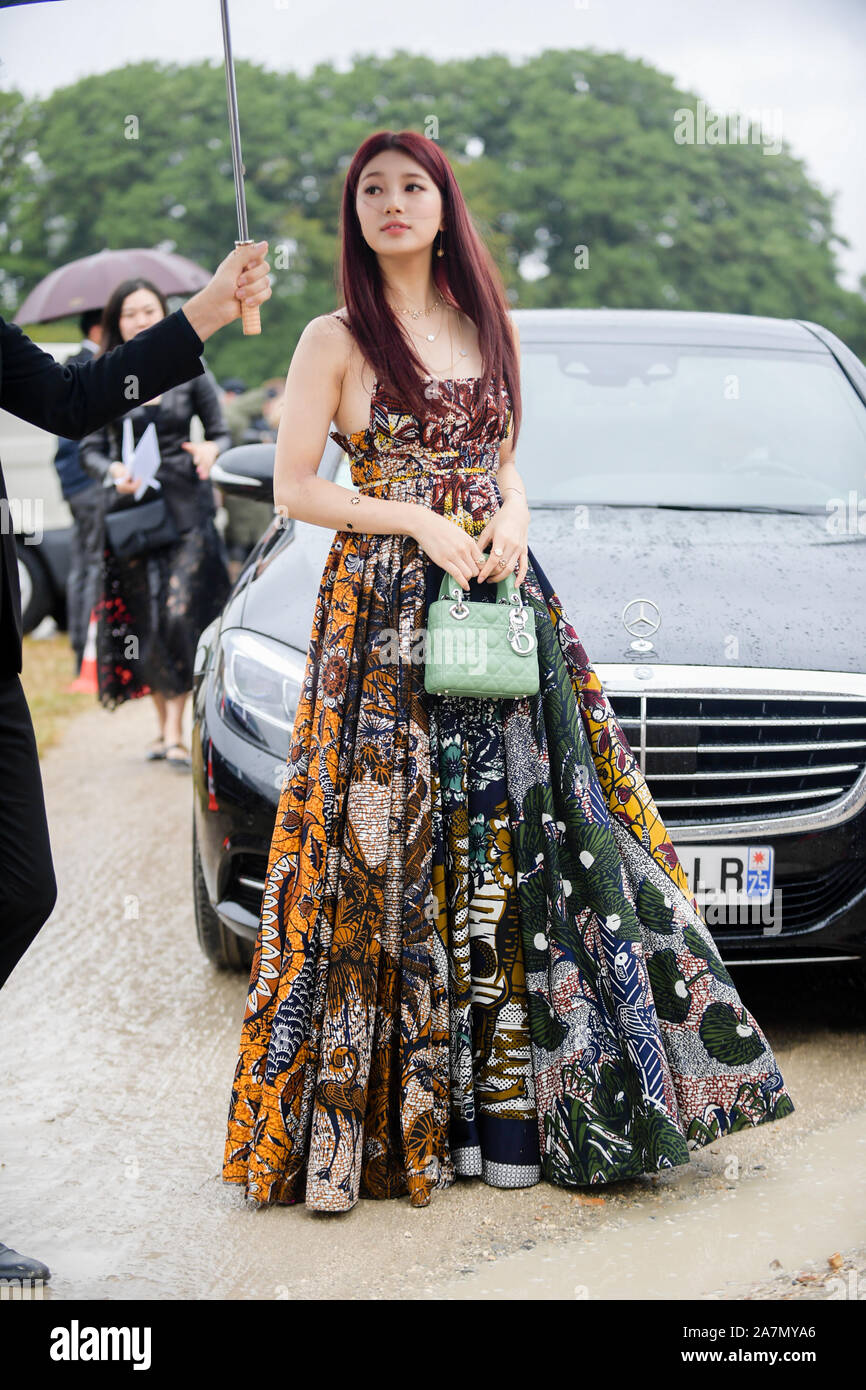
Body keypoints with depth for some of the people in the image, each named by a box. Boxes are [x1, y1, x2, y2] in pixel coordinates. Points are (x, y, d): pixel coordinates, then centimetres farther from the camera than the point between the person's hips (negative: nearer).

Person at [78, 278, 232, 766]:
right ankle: (163, 724, 19)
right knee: (145, 622, 5)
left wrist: (211, 450, -14)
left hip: (187, 509, -1)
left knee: (181, 614, -12)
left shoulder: (191, 372, 4)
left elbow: (221, 434, 9)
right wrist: (114, 471, -14)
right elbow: (91, 449, 7)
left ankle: (176, 729, -7)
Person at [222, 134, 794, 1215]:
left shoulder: (491, 326, 13)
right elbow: (292, 489, -3)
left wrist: (511, 512, -1)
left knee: (518, 835, 1)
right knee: (392, 851, -5)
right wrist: (422, 521, -13)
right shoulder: (336, 340, 0)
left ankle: (508, 1100, 8)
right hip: (385, 612, -4)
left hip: (500, 597, 4)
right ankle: (384, 1114, 4)